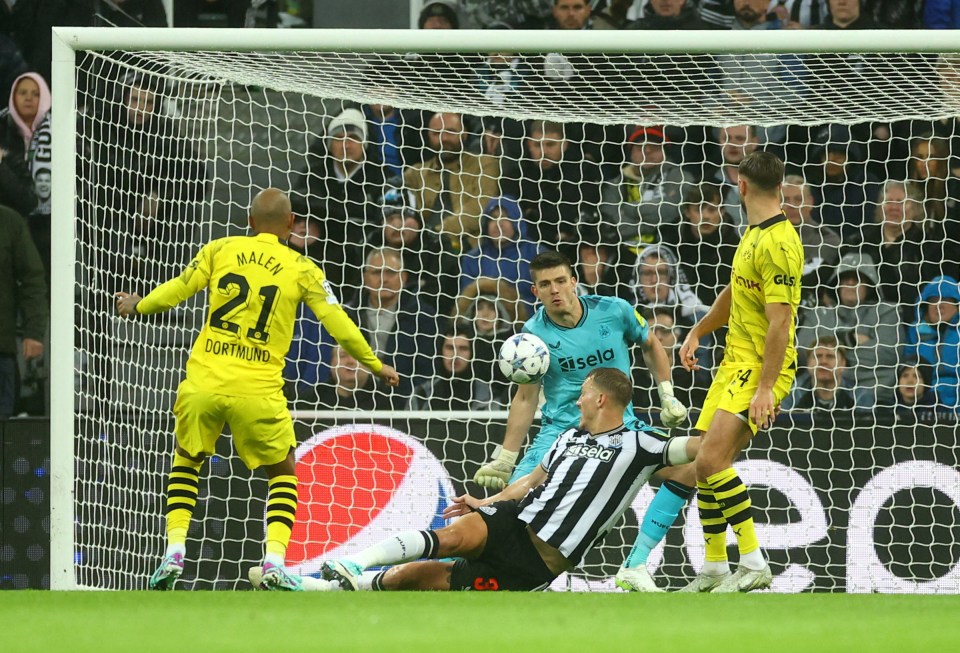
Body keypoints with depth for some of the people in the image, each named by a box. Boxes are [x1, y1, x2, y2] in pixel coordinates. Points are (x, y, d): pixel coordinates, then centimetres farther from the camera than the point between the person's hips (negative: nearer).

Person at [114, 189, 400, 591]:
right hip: (258, 390, -1)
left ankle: (175, 550, 10)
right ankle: (274, 561, -1)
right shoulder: (302, 269, 3)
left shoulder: (220, 250, 6)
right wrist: (375, 366, 15)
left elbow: (175, 292, 8)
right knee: (282, 472, 17)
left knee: (186, 462, 24)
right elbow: (338, 324, 2)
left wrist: (137, 306, 27)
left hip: (204, 381, 1)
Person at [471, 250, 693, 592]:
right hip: (561, 430, -2)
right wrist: (504, 459, 0)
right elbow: (525, 399, 1)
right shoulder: (534, 333, -8)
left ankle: (635, 568, -9)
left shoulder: (615, 311, -7)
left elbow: (650, 346, 13)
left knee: (687, 468, -16)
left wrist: (667, 396, 6)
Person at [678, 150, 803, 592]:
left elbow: (780, 323, -23)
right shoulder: (753, 234, 12)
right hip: (735, 363, 10)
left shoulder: (777, 244, -19)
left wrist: (765, 389, -25)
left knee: (711, 461, -22)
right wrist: (697, 332, 29)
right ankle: (714, 570, 21)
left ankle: (754, 564, -17)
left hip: (762, 370, -10)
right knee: (706, 465, 10)